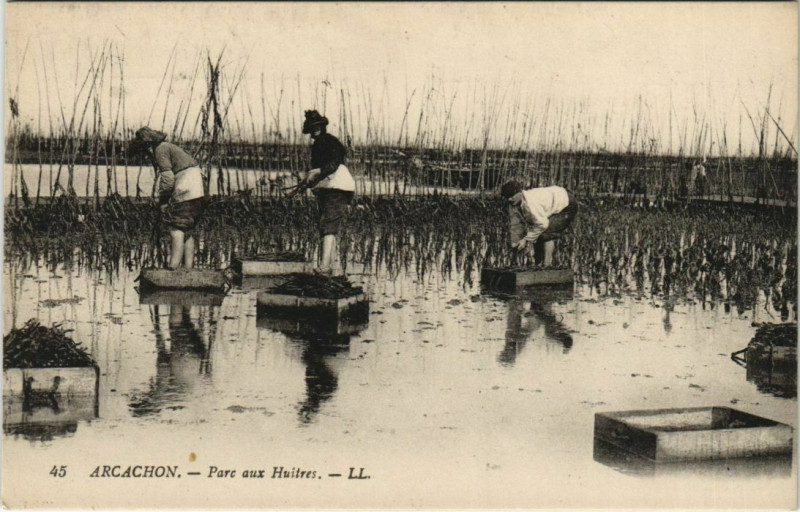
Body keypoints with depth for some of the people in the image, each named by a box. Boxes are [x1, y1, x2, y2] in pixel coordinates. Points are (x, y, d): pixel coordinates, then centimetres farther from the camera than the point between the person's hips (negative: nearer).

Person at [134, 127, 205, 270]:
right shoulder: (168, 146, 23)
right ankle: (189, 269, 11)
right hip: (197, 193, 10)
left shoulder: (160, 149, -6)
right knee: (187, 232, 12)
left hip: (185, 192, -10)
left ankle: (173, 268, -14)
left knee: (176, 231, -10)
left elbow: (167, 179, -15)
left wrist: (162, 201, -4)